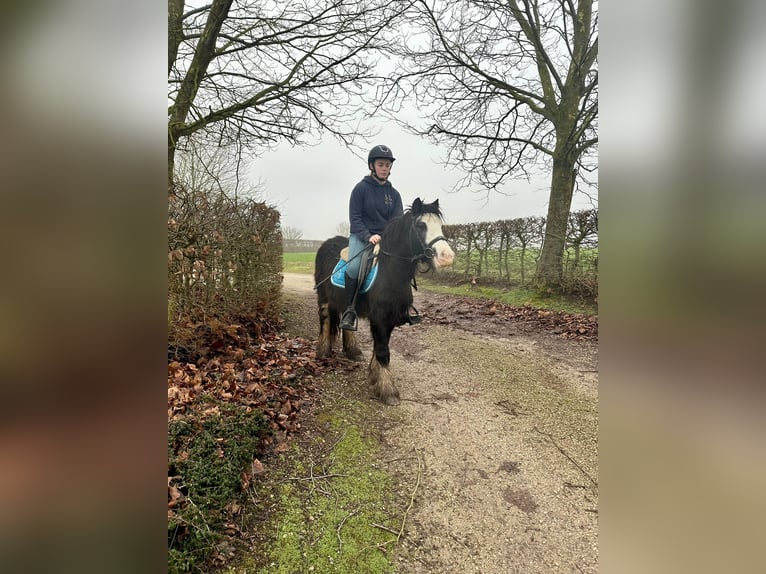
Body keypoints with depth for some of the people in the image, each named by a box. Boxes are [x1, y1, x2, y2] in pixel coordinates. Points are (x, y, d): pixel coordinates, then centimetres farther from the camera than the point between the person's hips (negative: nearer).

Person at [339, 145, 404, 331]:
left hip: (386, 237, 4)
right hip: (361, 236, -3)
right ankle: (349, 311, -16)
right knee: (354, 267, -31)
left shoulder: (394, 193, 12)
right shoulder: (361, 188, 0)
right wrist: (368, 236, -20)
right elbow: (354, 218, -5)